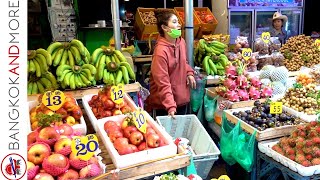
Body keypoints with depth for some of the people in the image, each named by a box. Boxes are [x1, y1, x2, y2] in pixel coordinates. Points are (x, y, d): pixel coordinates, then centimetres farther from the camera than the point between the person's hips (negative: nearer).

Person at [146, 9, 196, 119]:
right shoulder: (161, 51, -23)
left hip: (183, 99, 7)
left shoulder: (181, 42, 0)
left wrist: (189, 73, 1)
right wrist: (170, 106, -31)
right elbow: (163, 83, -25)